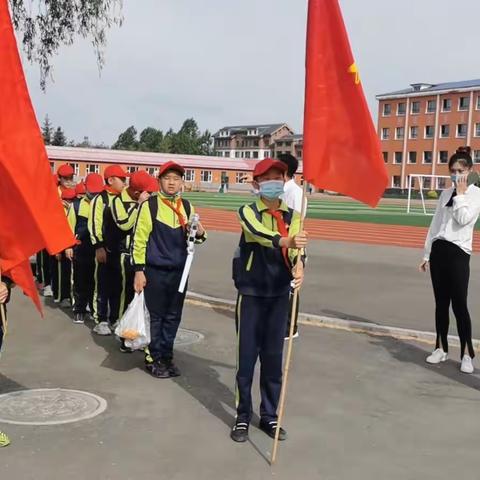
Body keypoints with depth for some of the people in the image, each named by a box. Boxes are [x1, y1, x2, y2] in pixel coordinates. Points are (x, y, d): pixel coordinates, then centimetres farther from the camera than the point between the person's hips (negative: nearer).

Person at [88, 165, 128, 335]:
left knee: (118, 285, 11)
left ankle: (114, 318, 22)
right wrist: (98, 246, -16)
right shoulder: (100, 199, -6)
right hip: (105, 250, -5)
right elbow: (94, 224, -11)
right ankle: (100, 321, 8)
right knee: (103, 286, 1)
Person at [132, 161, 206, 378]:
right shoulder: (149, 205, -6)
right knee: (155, 316, 4)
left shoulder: (187, 206, 8)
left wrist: (200, 234, -6)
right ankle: (153, 358, 16)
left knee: (173, 317, 12)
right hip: (155, 271, -5)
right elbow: (140, 238, -7)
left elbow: (192, 237, 18)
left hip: (179, 270, 5)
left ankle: (166, 356, 24)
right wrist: (139, 270, -11)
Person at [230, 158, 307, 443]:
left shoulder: (293, 216, 6)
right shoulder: (248, 212, -5)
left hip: (280, 294, 3)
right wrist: (285, 240, -47)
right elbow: (259, 233, -27)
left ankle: (269, 416, 22)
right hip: (252, 293, -3)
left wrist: (299, 266, -32)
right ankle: (243, 417, 15)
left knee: (274, 357, 9)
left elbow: (296, 249, -8)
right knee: (247, 356, 2)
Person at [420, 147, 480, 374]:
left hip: (458, 252, -5)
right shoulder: (445, 193, 12)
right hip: (438, 250, 5)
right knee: (441, 302, 10)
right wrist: (427, 254, 12)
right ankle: (441, 348, 19)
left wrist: (461, 194, -9)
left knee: (459, 305, -7)